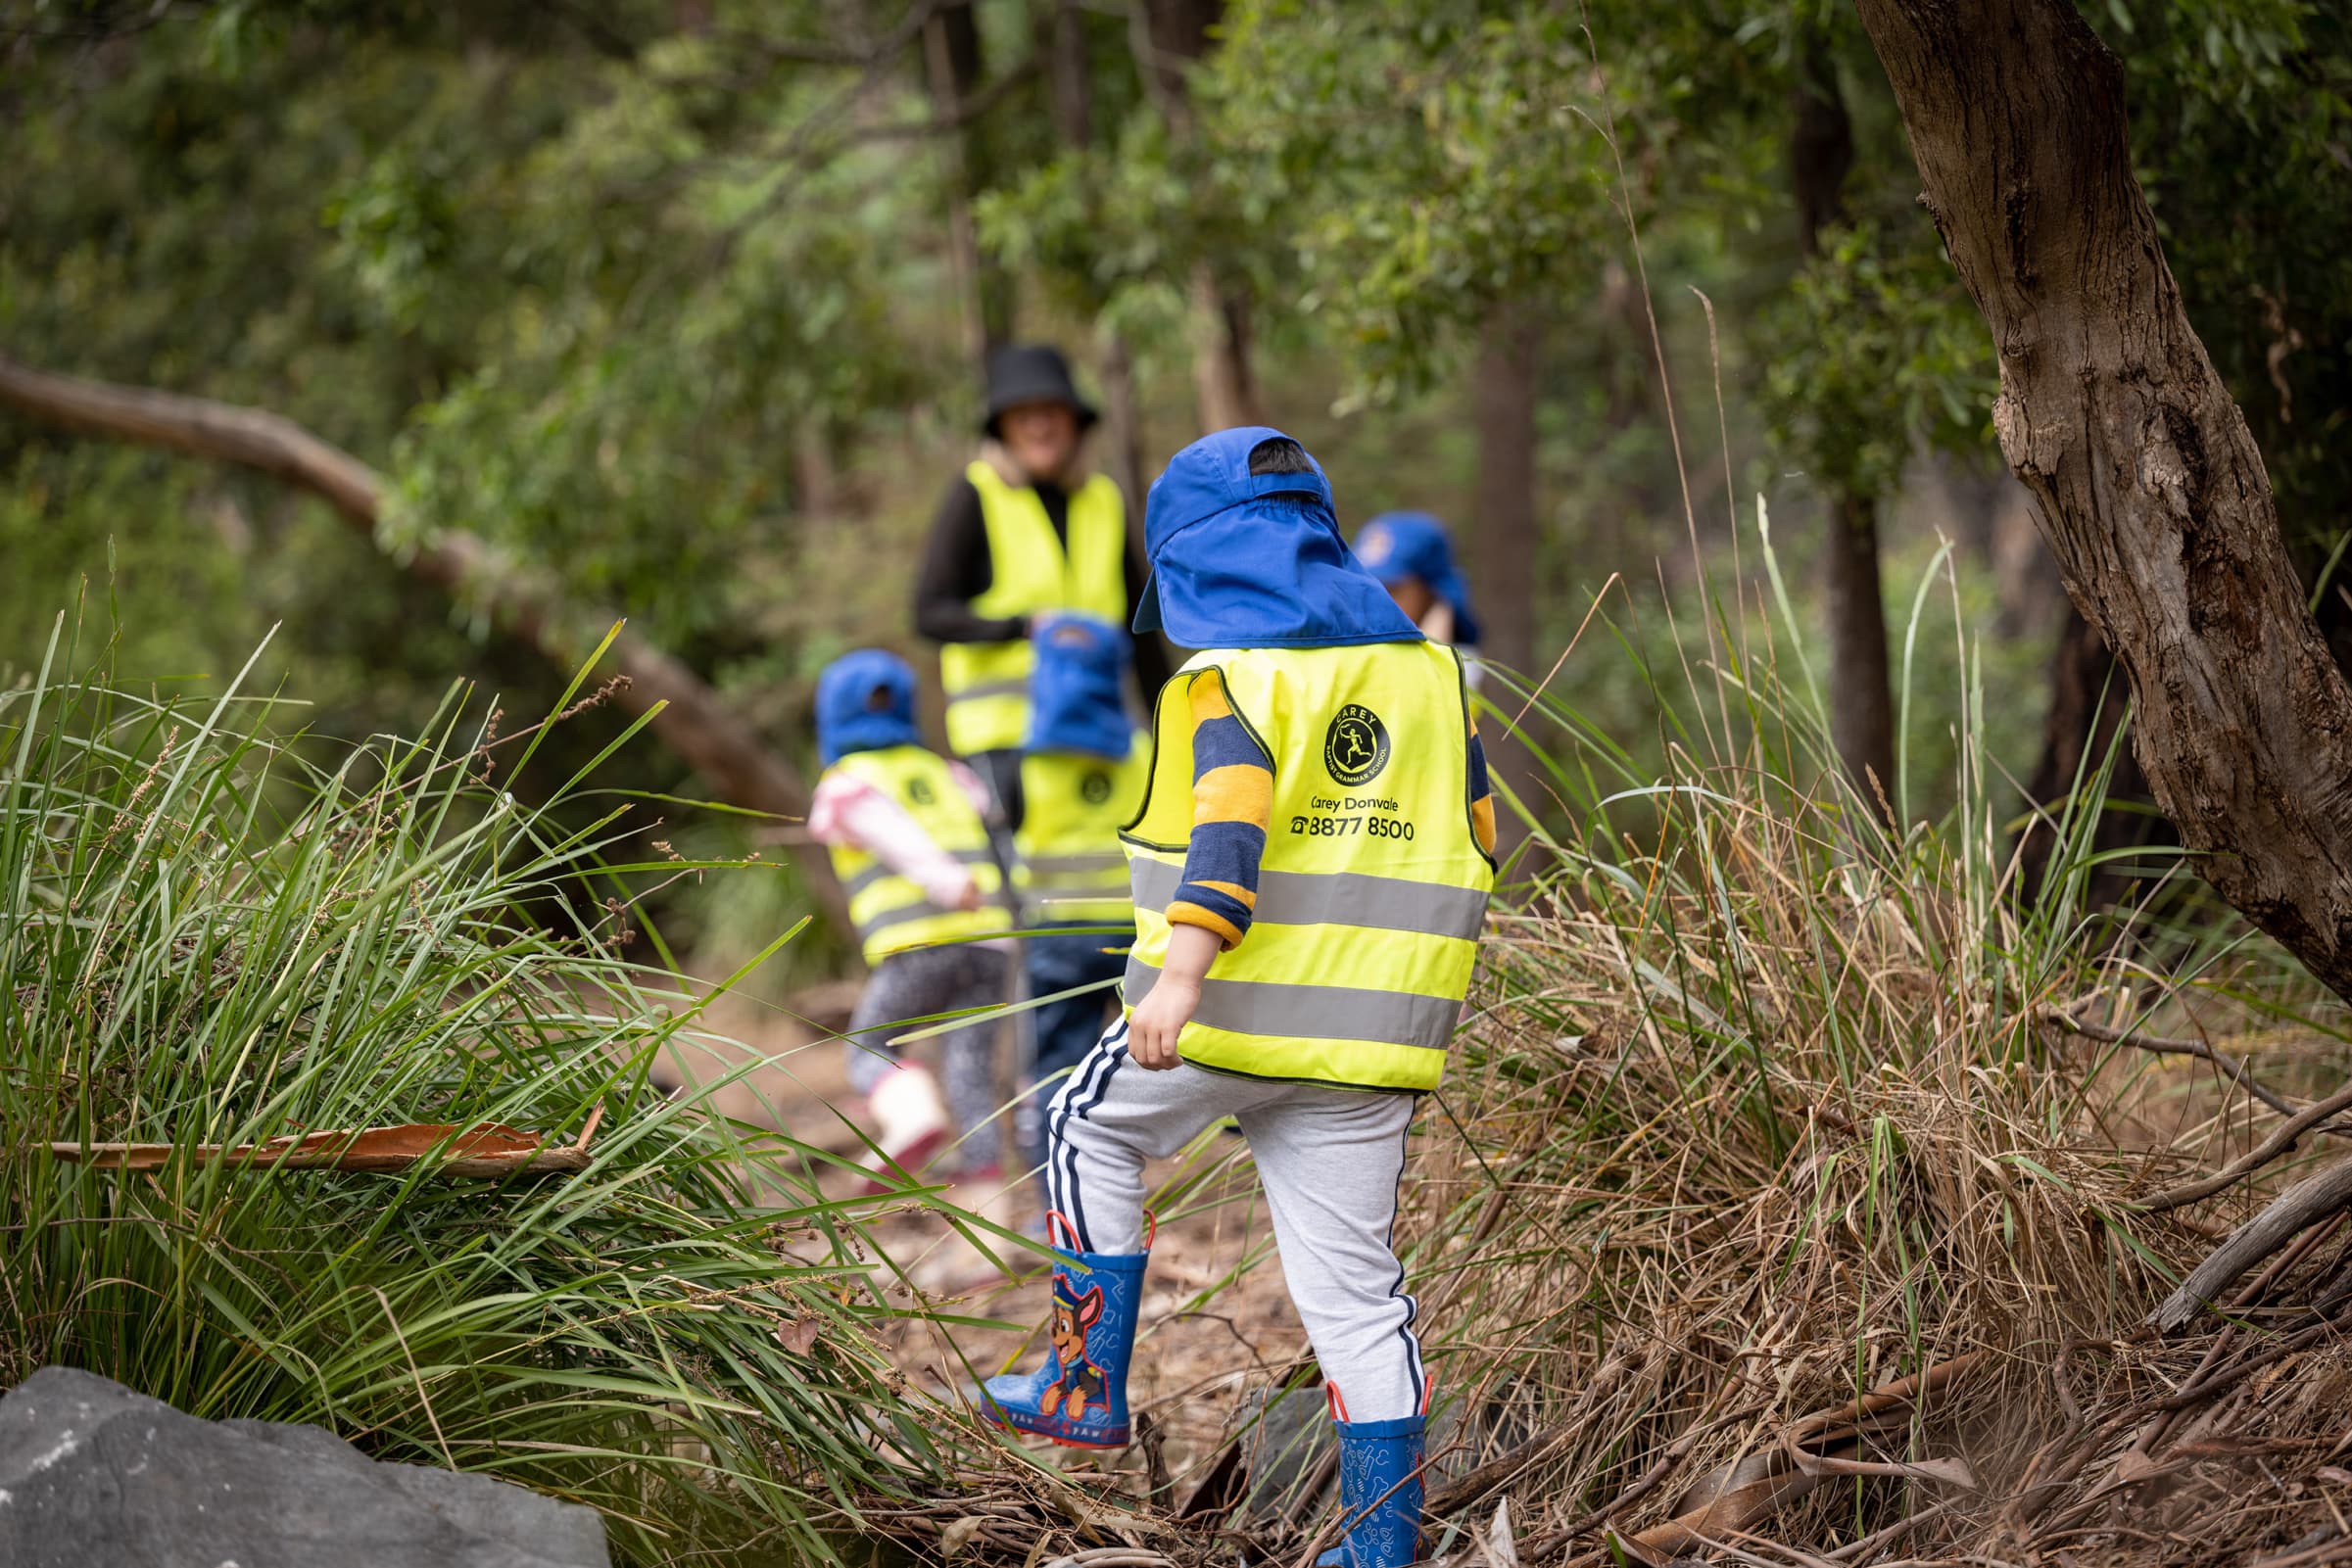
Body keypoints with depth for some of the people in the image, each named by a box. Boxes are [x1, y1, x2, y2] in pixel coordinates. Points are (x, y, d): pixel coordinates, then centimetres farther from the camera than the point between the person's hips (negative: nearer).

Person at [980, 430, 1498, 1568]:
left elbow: (1230, 828, -24)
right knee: (1353, 1280, 8)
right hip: (1371, 1032, 5)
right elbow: (1470, 845, 15)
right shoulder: (1427, 670, 11)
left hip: (1233, 1011, -5)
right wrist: (1422, 1002, 26)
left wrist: (1184, 968, -35)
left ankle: (1088, 1387, 20)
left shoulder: (1232, 677, -8)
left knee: (1092, 1132, 21)